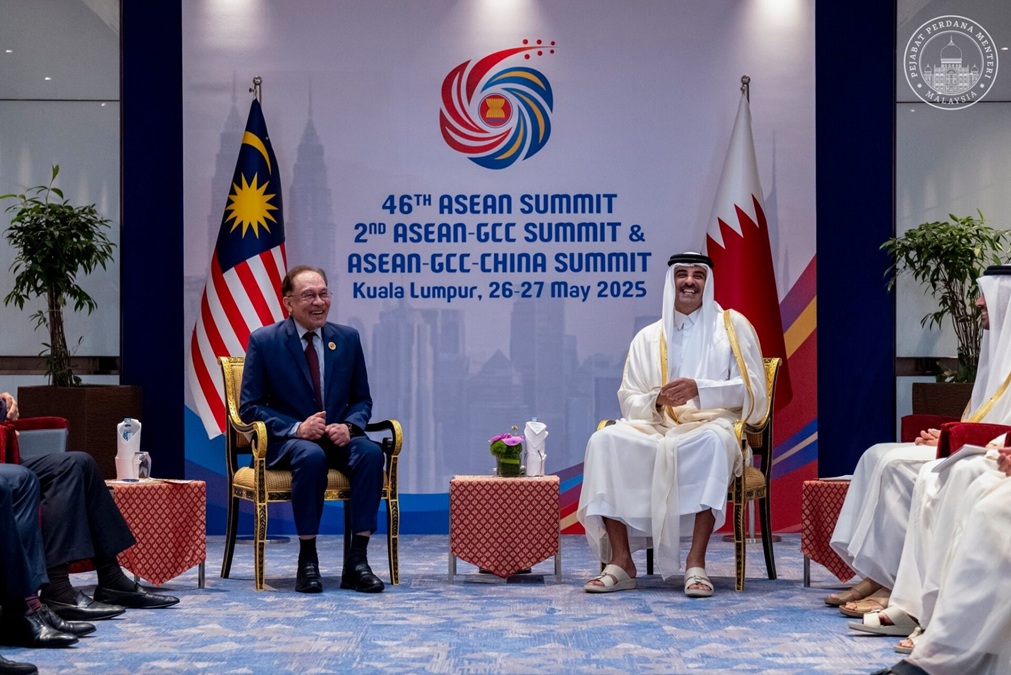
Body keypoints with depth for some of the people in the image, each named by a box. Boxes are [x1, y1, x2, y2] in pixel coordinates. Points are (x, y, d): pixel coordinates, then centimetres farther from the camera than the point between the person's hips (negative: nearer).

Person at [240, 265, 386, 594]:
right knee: (311, 456, -38)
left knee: (371, 452, -30)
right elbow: (249, 407, -3)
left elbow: (362, 399, 14)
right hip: (287, 440, -3)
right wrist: (297, 428, -19)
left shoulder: (348, 338, 8)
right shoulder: (263, 341, -2)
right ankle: (307, 560, -26)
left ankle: (357, 560, -27)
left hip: (337, 436, 3)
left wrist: (349, 426, -11)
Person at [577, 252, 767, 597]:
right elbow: (629, 403, 11)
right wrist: (657, 401, -12)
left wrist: (700, 390, -16)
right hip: (658, 433, 3)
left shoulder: (732, 326, 8)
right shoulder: (647, 338, 16)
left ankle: (696, 562, -37)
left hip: (713, 429, -3)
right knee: (606, 440, -26)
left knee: (711, 440, -39)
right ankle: (620, 560, -25)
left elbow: (753, 390, -1)